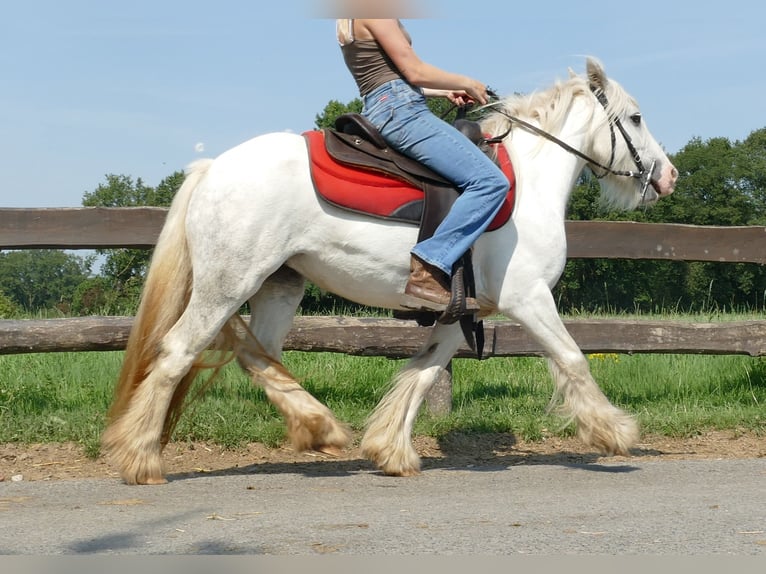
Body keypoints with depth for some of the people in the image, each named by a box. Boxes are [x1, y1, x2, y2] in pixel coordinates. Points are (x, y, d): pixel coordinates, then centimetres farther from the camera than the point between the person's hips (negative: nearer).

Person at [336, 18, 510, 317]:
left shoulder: (353, 22, 21)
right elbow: (414, 71, -12)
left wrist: (445, 93, 21)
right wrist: (466, 84, 3)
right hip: (401, 112, -11)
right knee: (490, 181, -18)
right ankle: (427, 270, -26)